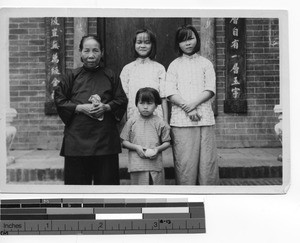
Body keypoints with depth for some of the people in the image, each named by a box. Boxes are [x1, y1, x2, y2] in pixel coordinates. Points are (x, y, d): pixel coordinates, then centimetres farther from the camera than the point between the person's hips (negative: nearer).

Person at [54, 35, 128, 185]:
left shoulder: (110, 76, 8)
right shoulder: (72, 76, 7)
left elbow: (122, 100, 7)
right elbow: (59, 100, 4)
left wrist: (106, 107, -11)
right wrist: (80, 108, -10)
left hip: (105, 137, 0)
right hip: (77, 137, 0)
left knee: (106, 178, 5)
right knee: (77, 178, 4)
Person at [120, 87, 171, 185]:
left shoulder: (160, 123, 3)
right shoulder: (131, 122, 4)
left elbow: (167, 142, 7)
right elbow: (124, 142, 6)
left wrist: (158, 149, -12)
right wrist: (136, 147, -11)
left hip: (156, 164, 0)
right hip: (137, 165, 0)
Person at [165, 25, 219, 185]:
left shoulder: (205, 63, 14)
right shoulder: (174, 65, 13)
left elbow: (210, 90, 2)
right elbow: (170, 93, 1)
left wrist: (193, 104, -13)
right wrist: (187, 109, -12)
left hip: (205, 118, 1)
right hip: (181, 120, 0)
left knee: (207, 161, -2)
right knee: (184, 162, -3)